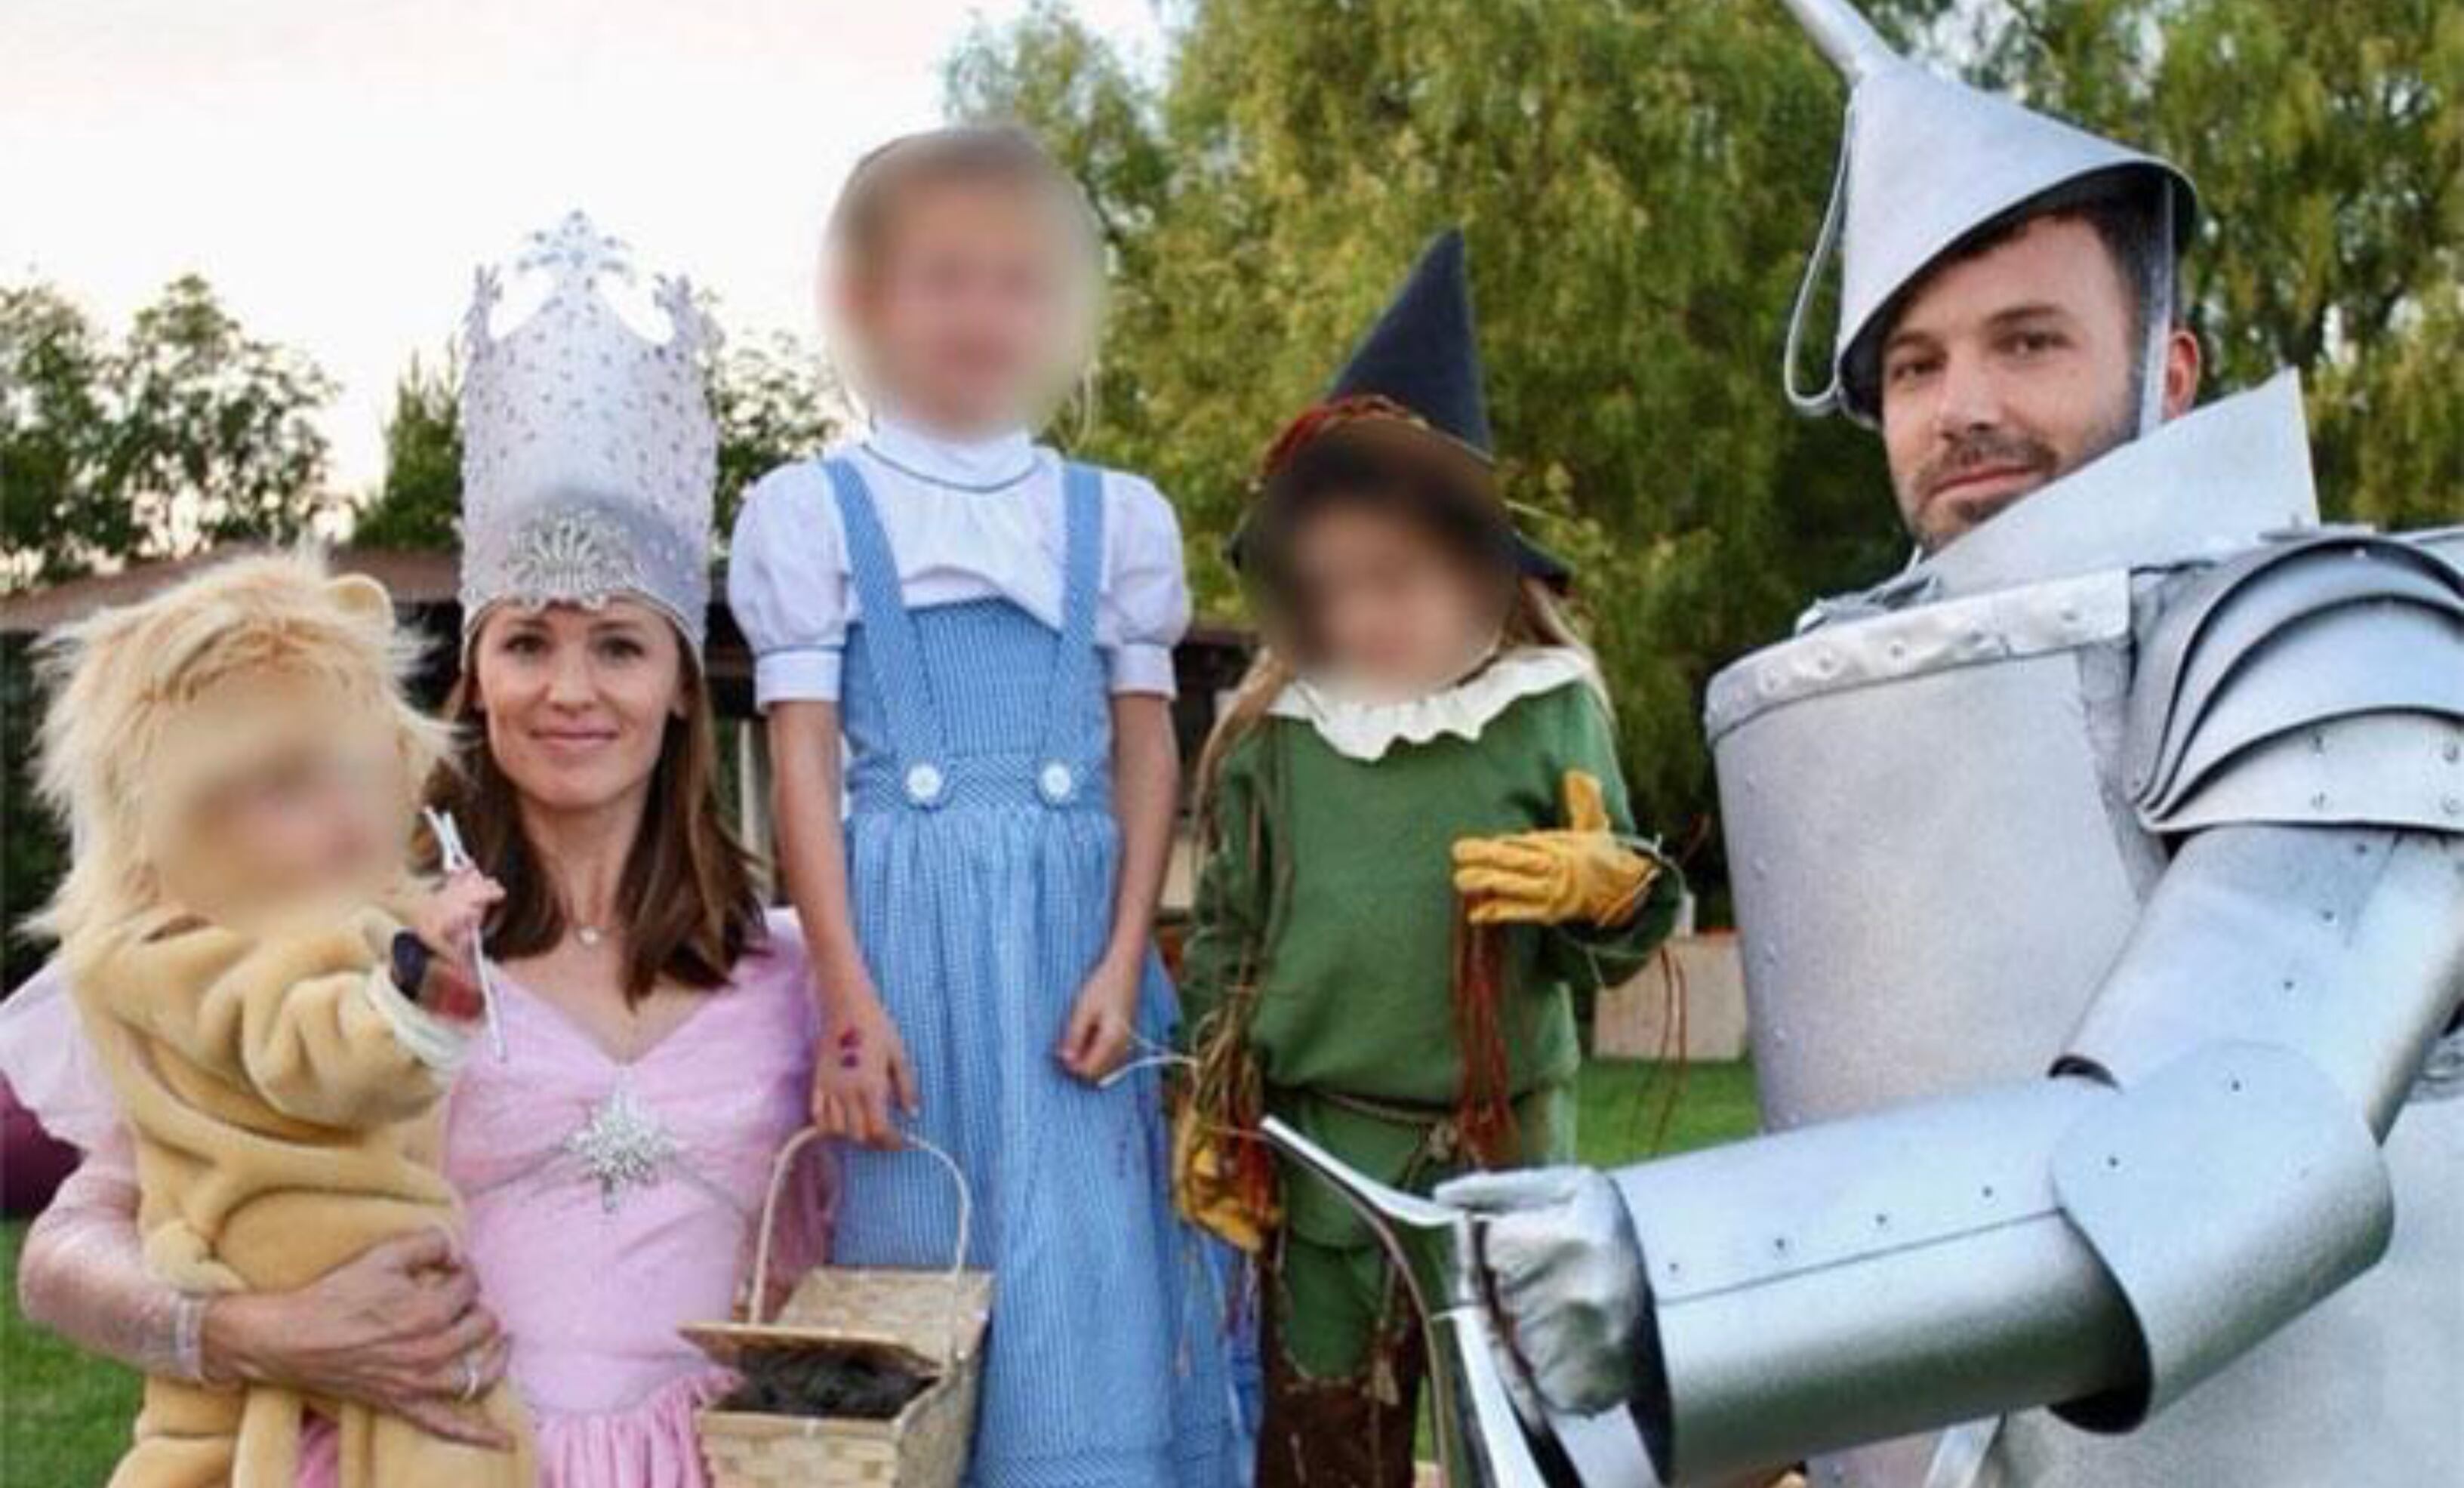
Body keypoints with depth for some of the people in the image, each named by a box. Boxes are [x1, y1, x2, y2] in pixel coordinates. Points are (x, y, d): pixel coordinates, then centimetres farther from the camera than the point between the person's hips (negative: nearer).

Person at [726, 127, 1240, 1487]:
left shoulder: (1114, 516, 9)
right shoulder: (812, 512, 3)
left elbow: (1148, 751, 7)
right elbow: (803, 763, -1)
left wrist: (1122, 962, -4)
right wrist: (848, 997, -9)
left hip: (1072, 931, 2)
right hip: (907, 930, -1)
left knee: (1081, 1288, 1)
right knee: (914, 1260, 4)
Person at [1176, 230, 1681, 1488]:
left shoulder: (1552, 716, -6)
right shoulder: (1270, 737, -1)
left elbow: (1612, 950, 0)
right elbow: (1225, 937, 8)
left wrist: (1602, 893, -21)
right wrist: (1217, 1118, 6)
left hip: (1504, 1149, -1)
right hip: (1319, 1154, 2)